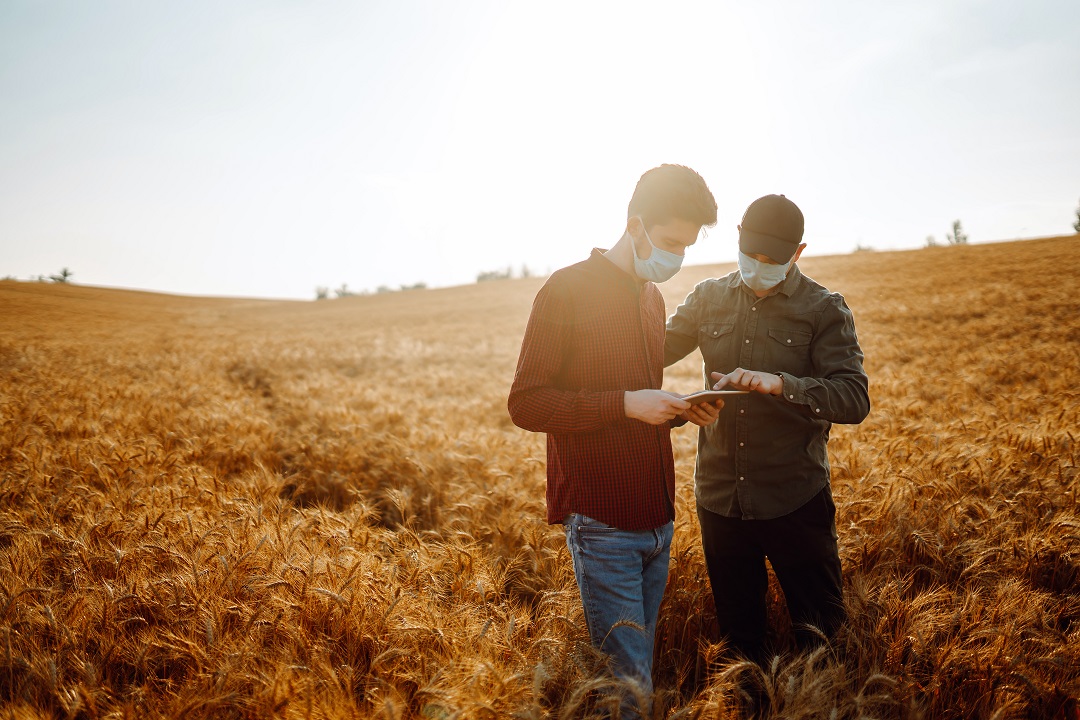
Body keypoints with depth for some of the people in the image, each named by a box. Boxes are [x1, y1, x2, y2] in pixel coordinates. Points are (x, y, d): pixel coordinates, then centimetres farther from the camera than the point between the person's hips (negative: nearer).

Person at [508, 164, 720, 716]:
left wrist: (679, 409, 3)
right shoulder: (567, 290, -10)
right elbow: (525, 403, -13)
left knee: (639, 665, 17)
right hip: (602, 522, -7)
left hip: (656, 519, 7)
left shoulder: (652, 297, 15)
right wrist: (627, 404, -21)